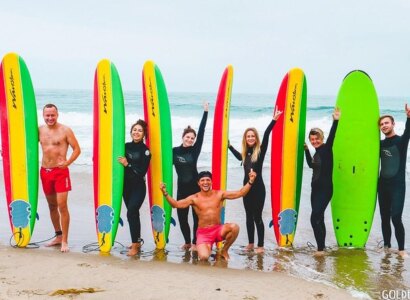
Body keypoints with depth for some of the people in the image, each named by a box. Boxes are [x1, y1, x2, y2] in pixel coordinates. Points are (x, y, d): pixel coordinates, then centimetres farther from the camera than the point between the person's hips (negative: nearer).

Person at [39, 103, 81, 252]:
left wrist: (67, 163, -17)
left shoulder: (65, 130, -6)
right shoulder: (40, 130, 6)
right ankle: (58, 236, 28)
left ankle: (65, 241, -2)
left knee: (62, 206, -9)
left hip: (60, 171, -5)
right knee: (52, 206, 14)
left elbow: (77, 149, -6)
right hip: (44, 171, 5)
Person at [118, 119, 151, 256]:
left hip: (139, 187, -5)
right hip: (126, 185, 5)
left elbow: (142, 171, -13)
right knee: (133, 213, 15)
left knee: (131, 213, -14)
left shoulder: (145, 150, -8)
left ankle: (135, 245, -5)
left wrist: (128, 164, -16)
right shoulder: (126, 146, 5)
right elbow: (121, 164, 11)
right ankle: (137, 241, 30)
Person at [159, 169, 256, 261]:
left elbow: (240, 193, -1)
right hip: (203, 233, -1)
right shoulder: (194, 198, -1)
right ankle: (207, 247, 15)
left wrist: (250, 181, -14)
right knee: (204, 257, -27)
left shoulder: (219, 194, 2)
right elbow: (176, 204, -6)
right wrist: (165, 193, -20)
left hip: (218, 230, 2)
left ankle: (224, 250, -1)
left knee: (234, 227, -31)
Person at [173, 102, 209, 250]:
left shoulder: (195, 150, -3)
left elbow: (201, 132, -7)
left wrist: (205, 112, -9)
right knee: (181, 216, 7)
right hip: (182, 188, 2)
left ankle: (195, 242, 16)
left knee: (197, 216, 2)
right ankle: (187, 242, 25)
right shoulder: (175, 151, 1)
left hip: (195, 187, -2)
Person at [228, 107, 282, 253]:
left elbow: (266, 136, -22)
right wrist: (229, 146, 37)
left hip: (258, 188, -6)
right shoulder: (245, 153, 7)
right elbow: (239, 156, 31)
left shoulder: (260, 151, -8)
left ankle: (260, 245, 7)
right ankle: (250, 243, 24)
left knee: (257, 217, -2)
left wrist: (273, 120, -32)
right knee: (249, 216, 13)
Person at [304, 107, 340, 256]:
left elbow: (331, 137, -28)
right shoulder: (317, 152, 11)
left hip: (325, 189, -9)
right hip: (316, 189, 9)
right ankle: (321, 248, 19)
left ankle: (320, 248, -8)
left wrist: (335, 121, -38)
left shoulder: (326, 149, -10)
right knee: (319, 219, 12)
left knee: (315, 218, -14)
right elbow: (311, 165, 26)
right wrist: (306, 150, 22)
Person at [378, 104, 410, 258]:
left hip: (397, 185, -5)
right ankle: (387, 246, 20)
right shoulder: (381, 144, 11)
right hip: (382, 185, 5)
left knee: (396, 217, -13)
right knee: (384, 218, 9)